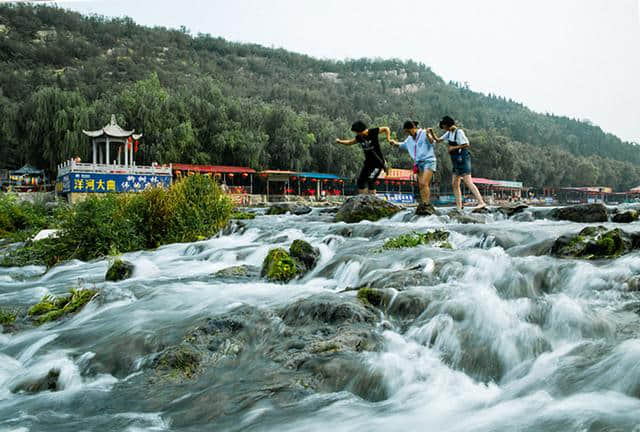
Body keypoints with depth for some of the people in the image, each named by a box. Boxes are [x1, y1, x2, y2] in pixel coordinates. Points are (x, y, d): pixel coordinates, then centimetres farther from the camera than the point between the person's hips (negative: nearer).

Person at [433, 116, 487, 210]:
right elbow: (438, 140, 20)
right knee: (454, 184, 8)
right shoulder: (449, 133, 13)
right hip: (457, 161, 10)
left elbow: (466, 145, -18)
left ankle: (481, 202, -21)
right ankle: (459, 207, 10)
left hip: (462, 159, -10)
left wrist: (454, 148, -13)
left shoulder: (459, 132, -13)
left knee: (468, 183, -17)